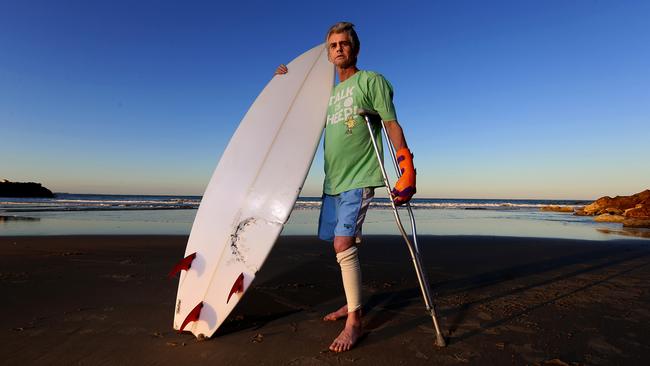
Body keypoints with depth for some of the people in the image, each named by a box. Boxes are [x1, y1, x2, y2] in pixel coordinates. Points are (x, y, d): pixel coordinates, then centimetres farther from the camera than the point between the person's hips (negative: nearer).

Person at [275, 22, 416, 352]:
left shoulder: (371, 80, 0)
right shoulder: (330, 93, 19)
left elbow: (393, 126, -7)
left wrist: (407, 173, -16)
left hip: (358, 179, -7)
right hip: (333, 181, 7)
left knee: (344, 245, -15)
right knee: (341, 246, 10)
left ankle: (355, 321, -4)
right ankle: (352, 303, 26)